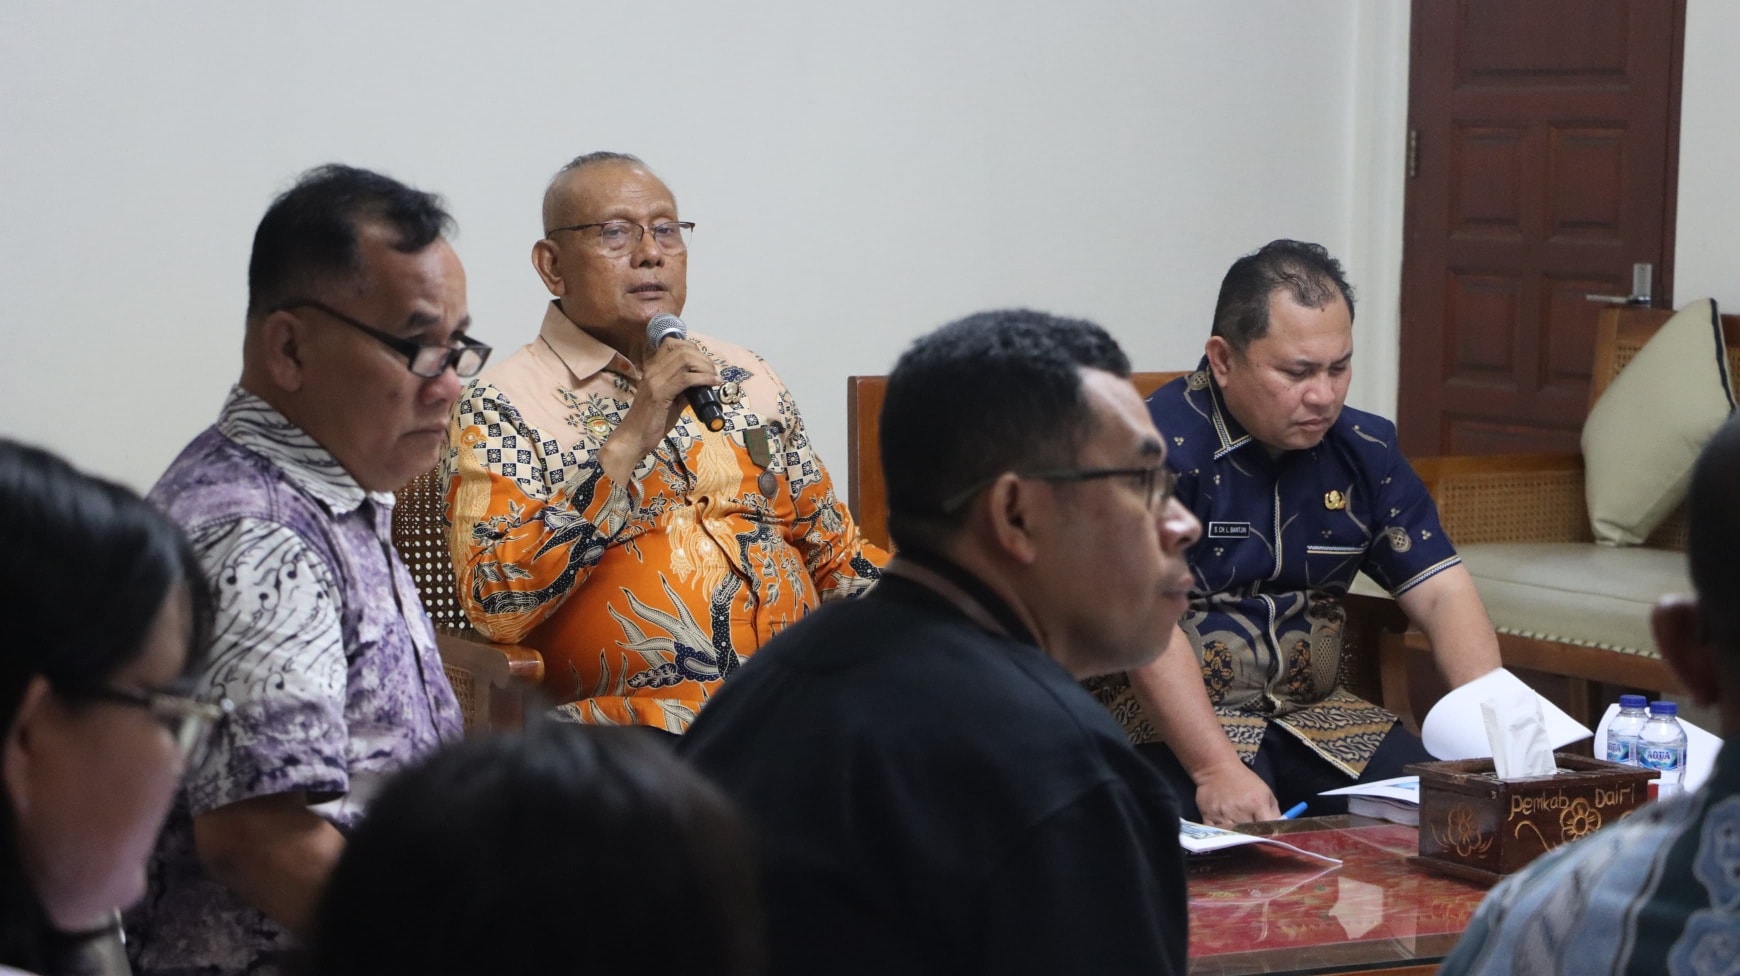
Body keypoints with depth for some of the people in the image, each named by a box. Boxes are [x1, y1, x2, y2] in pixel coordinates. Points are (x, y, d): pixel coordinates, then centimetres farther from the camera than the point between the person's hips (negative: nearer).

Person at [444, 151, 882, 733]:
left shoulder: (746, 379, 19)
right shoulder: (505, 404, 1)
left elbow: (835, 553, 25)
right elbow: (495, 607, -13)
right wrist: (628, 441, -15)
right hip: (645, 723, -6)